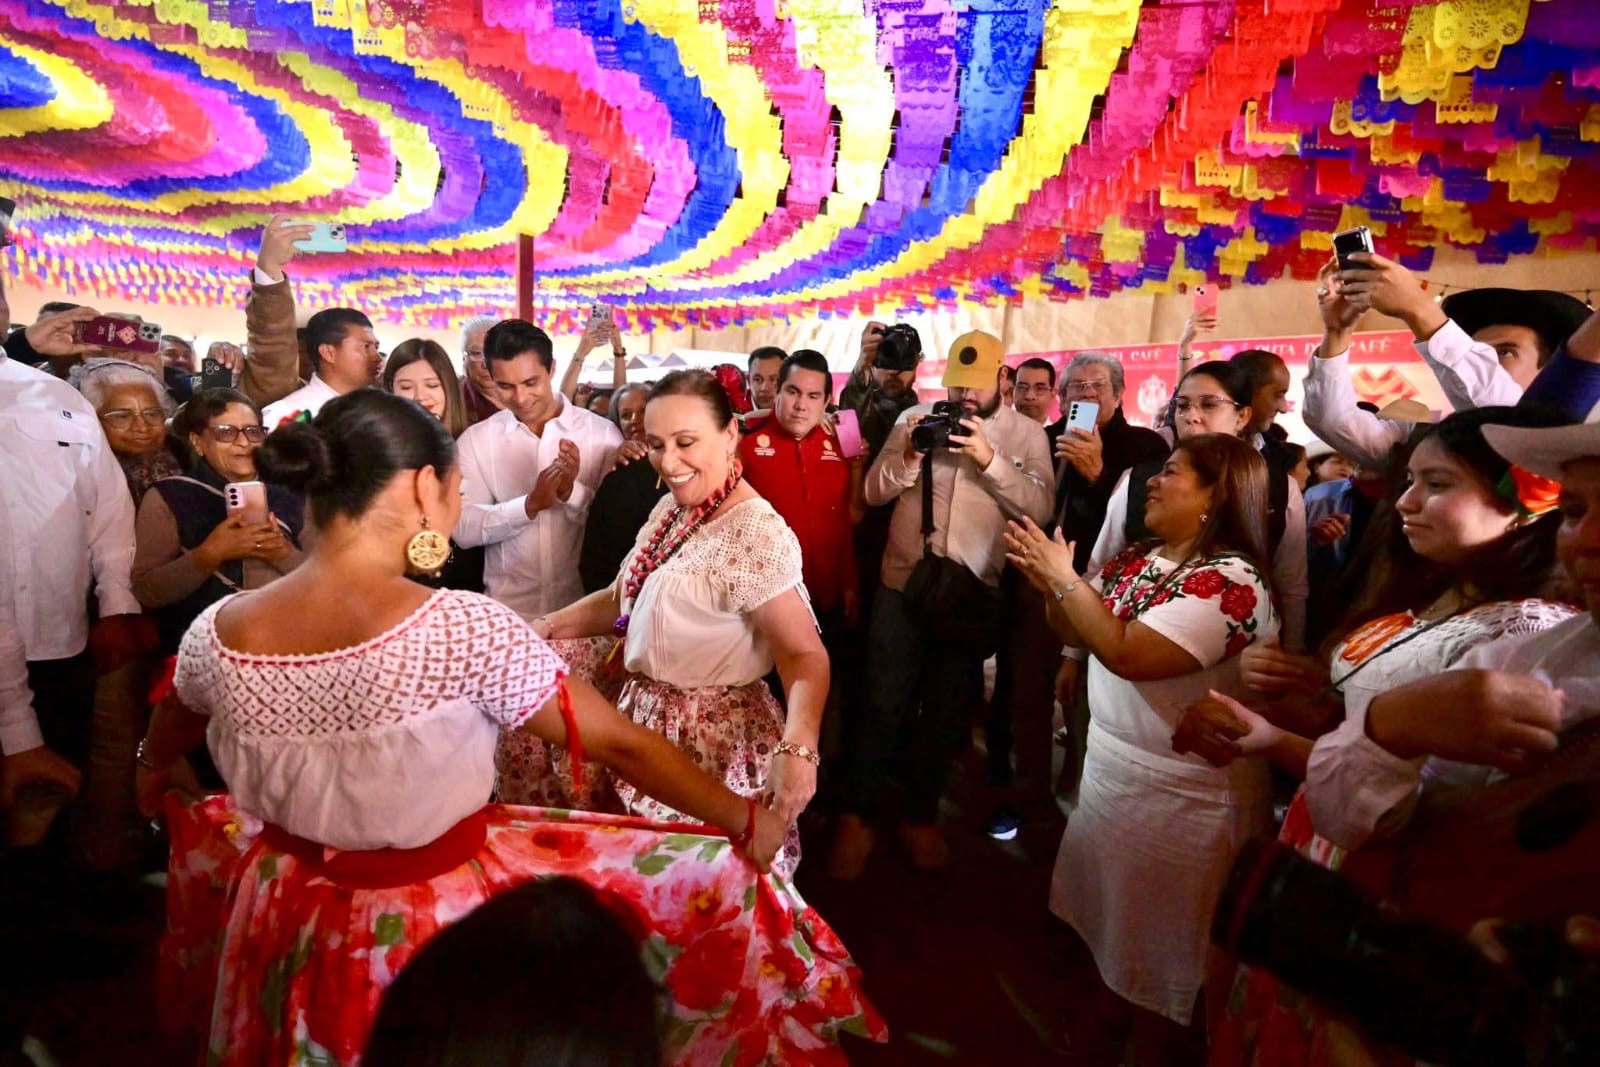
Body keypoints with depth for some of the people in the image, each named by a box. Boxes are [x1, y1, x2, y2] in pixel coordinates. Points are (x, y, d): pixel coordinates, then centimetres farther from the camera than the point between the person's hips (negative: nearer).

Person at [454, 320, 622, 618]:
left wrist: (573, 492, -20)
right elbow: (463, 529, -8)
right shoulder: (475, 440, 0)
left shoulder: (602, 433, -4)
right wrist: (529, 504, -22)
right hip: (508, 608, 1)